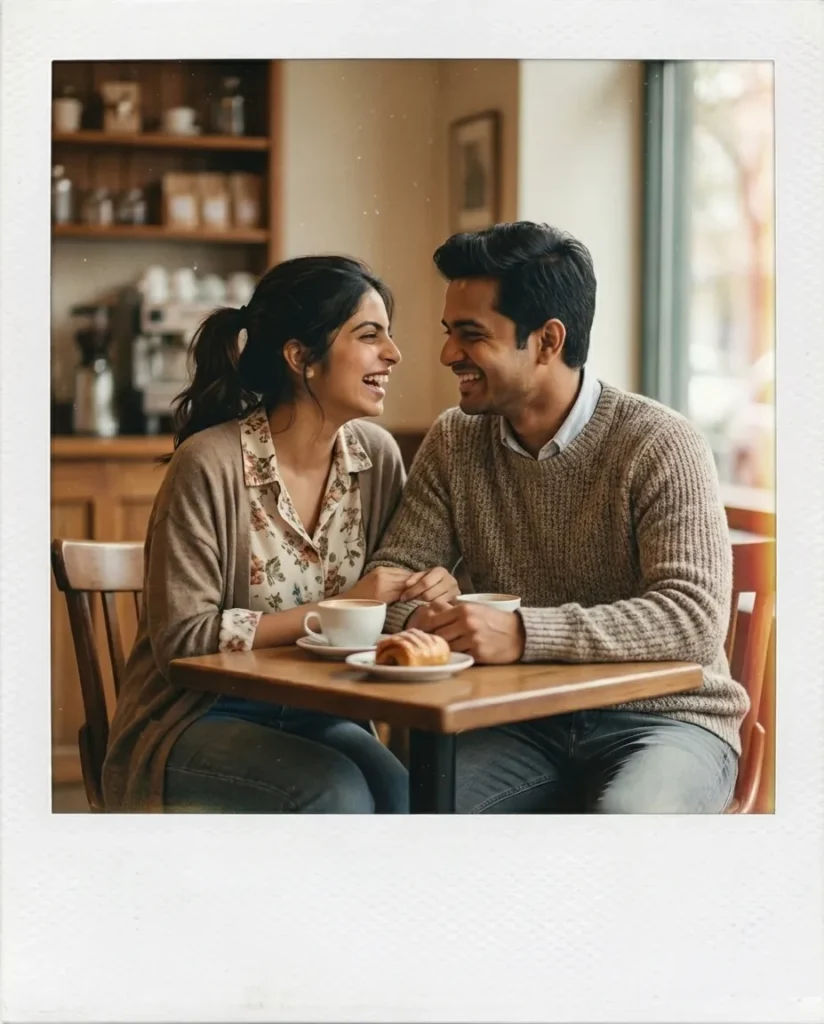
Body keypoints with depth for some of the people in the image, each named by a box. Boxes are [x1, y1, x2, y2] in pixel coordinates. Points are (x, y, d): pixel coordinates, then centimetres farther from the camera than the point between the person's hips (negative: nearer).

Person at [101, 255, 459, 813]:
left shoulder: (376, 454, 0)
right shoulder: (211, 465, -17)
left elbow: (389, 592, 10)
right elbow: (182, 638, -18)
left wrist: (429, 591, -13)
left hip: (313, 716, 5)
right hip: (197, 722, -4)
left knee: (402, 795, -25)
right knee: (336, 792, -30)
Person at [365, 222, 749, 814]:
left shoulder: (661, 446, -11)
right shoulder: (454, 443, 5)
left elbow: (696, 616, -22)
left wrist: (523, 634, -33)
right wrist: (422, 618, -21)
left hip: (661, 718, -3)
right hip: (524, 723, 3)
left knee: (625, 815, -35)